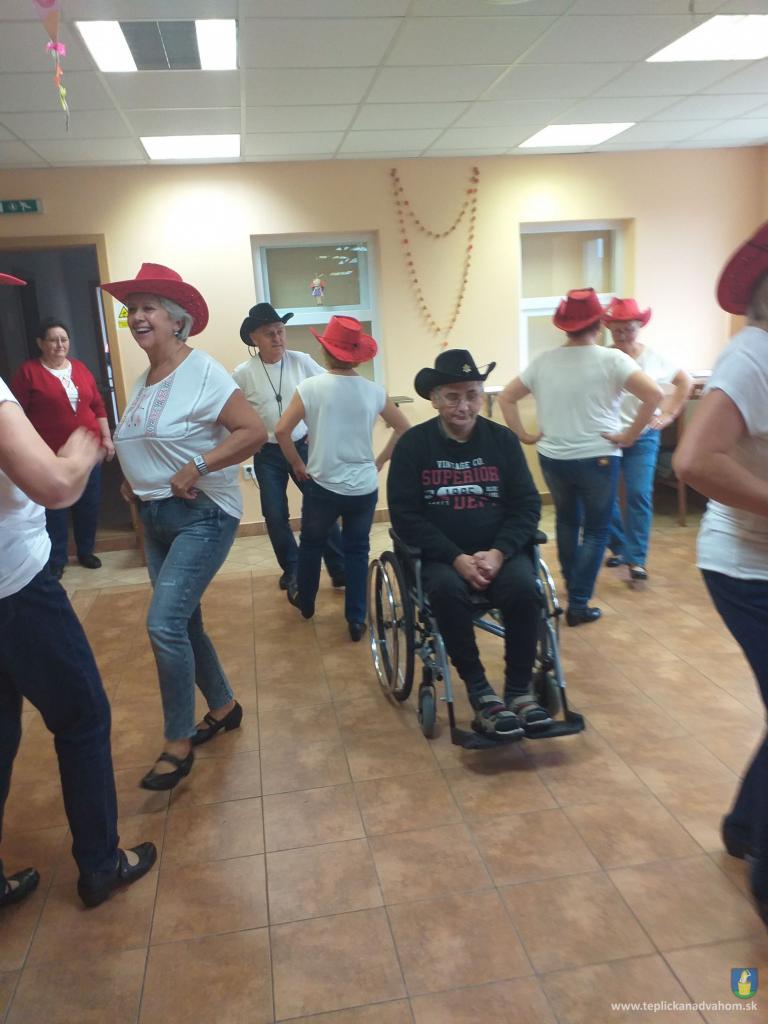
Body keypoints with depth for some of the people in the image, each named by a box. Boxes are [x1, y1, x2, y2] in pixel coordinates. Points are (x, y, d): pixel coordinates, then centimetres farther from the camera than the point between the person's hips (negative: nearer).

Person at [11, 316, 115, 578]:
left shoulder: (80, 368, 9)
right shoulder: (28, 371, -4)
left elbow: (97, 406, 13)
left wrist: (106, 437, 8)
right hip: (52, 456, -4)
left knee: (89, 505, 11)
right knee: (55, 510, 3)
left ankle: (86, 551, 29)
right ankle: (56, 560, 17)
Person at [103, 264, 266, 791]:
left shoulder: (203, 372, -14)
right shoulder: (144, 380, 11)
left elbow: (255, 431, -22)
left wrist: (195, 468, -25)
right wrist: (133, 481, 7)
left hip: (202, 516, -8)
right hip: (156, 517, 9)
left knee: (165, 622, -15)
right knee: (182, 621, 14)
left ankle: (179, 743, 3)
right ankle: (224, 705, 34)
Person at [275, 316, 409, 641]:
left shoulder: (311, 387, -11)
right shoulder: (374, 391, -3)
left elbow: (281, 431, -15)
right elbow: (403, 429, 6)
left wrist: (298, 465, -1)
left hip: (323, 486, -1)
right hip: (365, 488, 2)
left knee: (311, 544, 21)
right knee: (357, 550, 14)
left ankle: (305, 601, 40)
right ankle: (356, 619, 17)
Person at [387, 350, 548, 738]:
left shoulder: (503, 439, 4)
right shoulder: (412, 444, -2)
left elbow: (527, 505, 1)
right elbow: (405, 516, -8)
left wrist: (499, 552, -17)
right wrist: (457, 558, -19)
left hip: (499, 550, 2)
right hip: (441, 555, -1)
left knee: (523, 587, -29)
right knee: (447, 591, -34)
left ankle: (520, 689, -10)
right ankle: (479, 692, -17)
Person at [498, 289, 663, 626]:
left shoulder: (543, 361, 3)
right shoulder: (611, 360, -8)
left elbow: (506, 398, 6)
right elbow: (654, 394, -19)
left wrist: (523, 435, 5)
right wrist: (630, 436, -12)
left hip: (552, 459, 4)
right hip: (597, 459, -4)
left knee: (566, 521, 25)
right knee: (595, 531, 10)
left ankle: (572, 587, 39)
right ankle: (578, 604, 9)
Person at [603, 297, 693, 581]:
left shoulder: (654, 358, 1)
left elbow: (685, 381, 15)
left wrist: (668, 414, 9)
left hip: (643, 437, 1)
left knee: (639, 495, -7)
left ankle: (636, 558, 2)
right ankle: (619, 547, 27)